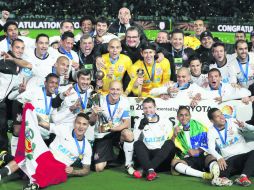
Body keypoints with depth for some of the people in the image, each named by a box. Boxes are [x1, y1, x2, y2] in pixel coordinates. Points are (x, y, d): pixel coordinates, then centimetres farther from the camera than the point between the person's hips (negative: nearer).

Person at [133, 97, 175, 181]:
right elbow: (134, 140, -5)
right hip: (147, 156, 0)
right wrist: (140, 127, -19)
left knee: (170, 143, -27)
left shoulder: (164, 122, 8)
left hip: (162, 158, 0)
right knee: (138, 144, -25)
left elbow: (172, 139, 6)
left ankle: (144, 170, -40)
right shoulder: (141, 123, 7)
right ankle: (150, 170, -48)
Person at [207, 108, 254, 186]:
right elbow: (211, 149, -9)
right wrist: (219, 158, -30)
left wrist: (244, 125, -22)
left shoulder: (233, 122, 5)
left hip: (246, 154, 1)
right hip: (230, 159, -1)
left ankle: (243, 176, -45)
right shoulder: (211, 131, 4)